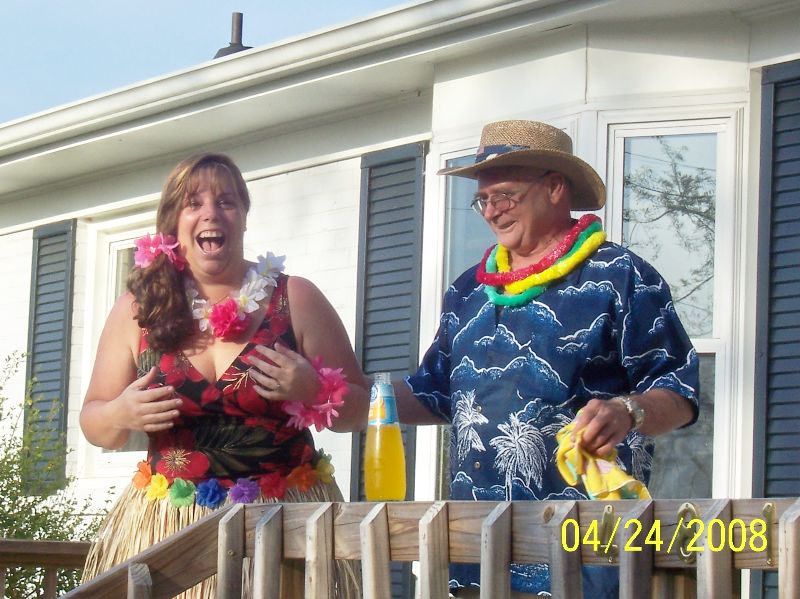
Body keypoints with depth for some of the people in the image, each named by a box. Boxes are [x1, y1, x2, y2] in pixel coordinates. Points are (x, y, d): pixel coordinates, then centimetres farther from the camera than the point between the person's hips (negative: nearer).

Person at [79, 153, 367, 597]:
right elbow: (94, 423, 13)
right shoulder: (137, 311, 6)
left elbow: (358, 409, 7)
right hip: (168, 527, 1)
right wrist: (123, 414, -9)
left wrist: (312, 391, -14)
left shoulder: (296, 299, 2)